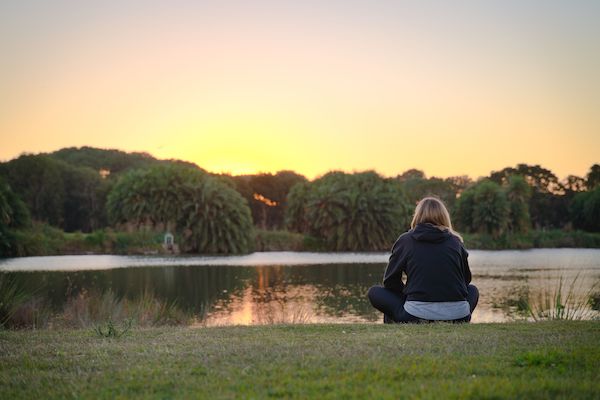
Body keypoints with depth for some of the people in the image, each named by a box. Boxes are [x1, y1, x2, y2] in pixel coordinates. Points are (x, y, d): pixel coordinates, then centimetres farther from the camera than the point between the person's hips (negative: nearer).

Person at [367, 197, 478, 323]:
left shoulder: (405, 240, 7)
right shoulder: (456, 241, 11)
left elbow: (390, 282, 11)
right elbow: (466, 280, 22)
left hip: (417, 316, -1)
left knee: (374, 293, 20)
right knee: (472, 290, 34)